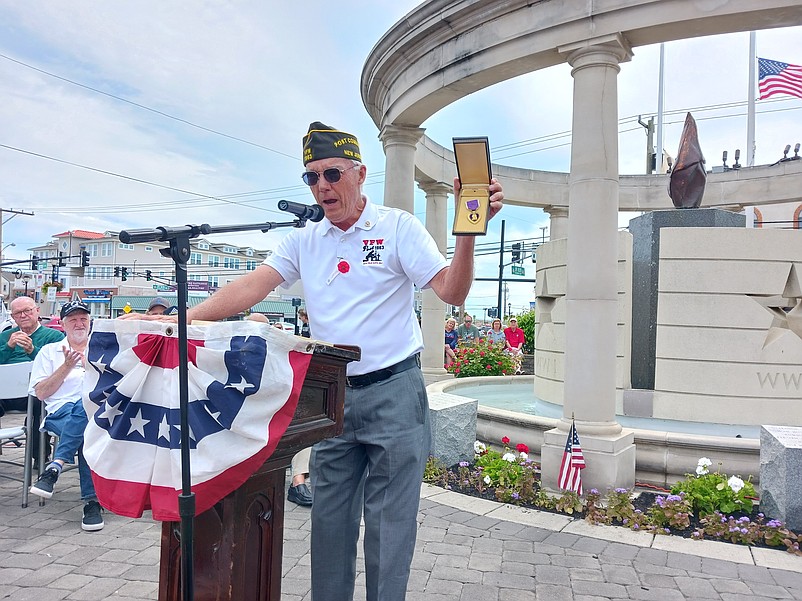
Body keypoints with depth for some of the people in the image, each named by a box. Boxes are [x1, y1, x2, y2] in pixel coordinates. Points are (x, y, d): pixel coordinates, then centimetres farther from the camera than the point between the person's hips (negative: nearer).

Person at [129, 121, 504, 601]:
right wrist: (187, 319, -12)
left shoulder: (398, 227, -4)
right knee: (329, 520, 15)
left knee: (389, 525, 5)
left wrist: (469, 230, -27)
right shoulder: (304, 241, 8)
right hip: (332, 396, 5)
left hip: (393, 393, -4)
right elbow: (251, 287, -1)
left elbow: (452, 293, -12)